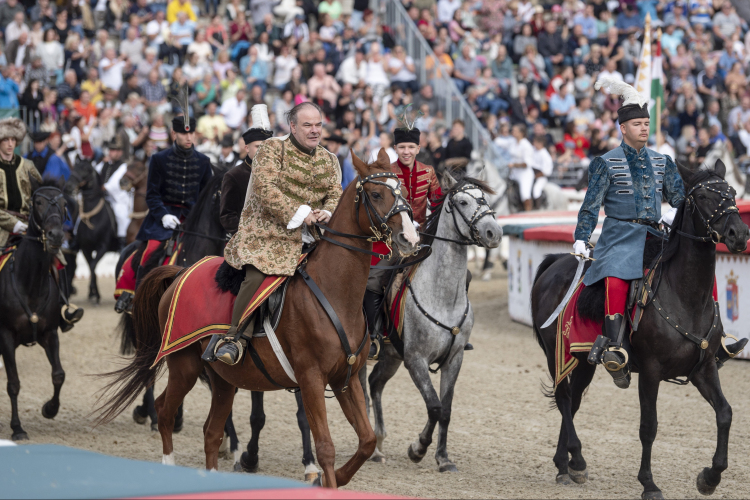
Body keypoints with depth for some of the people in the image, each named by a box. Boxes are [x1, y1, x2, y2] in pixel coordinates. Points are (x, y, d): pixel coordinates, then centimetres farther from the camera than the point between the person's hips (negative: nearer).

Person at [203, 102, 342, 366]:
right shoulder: (272, 149, -2)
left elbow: (336, 195, 12)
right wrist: (298, 213, -20)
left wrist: (327, 213, -12)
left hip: (310, 236, 6)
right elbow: (265, 189, -14)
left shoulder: (329, 160, 17)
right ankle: (235, 338, -16)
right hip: (268, 232, -6)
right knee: (257, 275, -29)